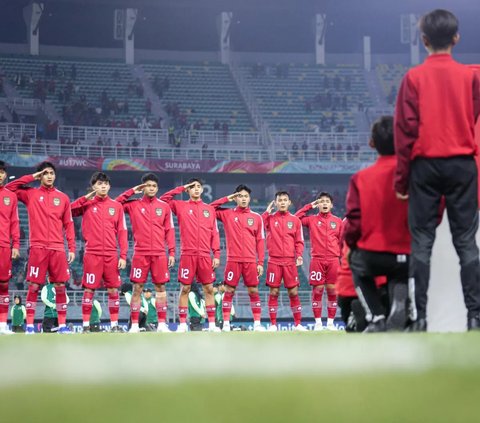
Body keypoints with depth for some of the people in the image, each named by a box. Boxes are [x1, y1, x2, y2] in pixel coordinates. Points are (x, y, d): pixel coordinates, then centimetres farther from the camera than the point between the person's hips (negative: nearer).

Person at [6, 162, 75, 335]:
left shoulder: (63, 198, 11)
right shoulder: (31, 194, 7)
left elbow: (68, 225, 11)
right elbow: (9, 187, 0)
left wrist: (72, 248, 4)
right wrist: (32, 177, 0)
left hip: (58, 249, 2)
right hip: (38, 248, -2)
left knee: (60, 286, 1)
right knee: (34, 286, -2)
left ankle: (62, 325, 6)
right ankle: (29, 325, 3)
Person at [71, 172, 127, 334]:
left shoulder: (116, 206, 8)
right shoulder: (87, 204, 5)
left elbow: (122, 232, 6)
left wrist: (123, 256, -1)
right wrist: (86, 198, -11)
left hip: (111, 255, 2)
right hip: (92, 253, -2)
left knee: (113, 290, 2)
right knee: (89, 289, -1)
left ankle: (114, 325, 9)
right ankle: (86, 325, 5)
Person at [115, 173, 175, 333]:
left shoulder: (164, 206, 10)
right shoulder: (134, 205, 6)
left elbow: (169, 230, 9)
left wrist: (171, 252, 2)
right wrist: (132, 191, 1)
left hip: (159, 254, 1)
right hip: (140, 253, -1)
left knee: (160, 287, 2)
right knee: (137, 287, -1)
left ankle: (162, 324, 7)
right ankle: (134, 325, 2)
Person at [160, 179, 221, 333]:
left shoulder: (210, 209, 12)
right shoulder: (181, 206, 8)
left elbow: (214, 233, 10)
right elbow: (163, 199, -2)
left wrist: (216, 254, 2)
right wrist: (181, 188, 2)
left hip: (205, 256, 2)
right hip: (187, 254, -2)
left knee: (209, 288, 3)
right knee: (185, 288, -1)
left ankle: (212, 323, 8)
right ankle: (182, 324, 4)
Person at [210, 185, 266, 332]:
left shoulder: (256, 217, 9)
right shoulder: (227, 214, 7)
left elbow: (260, 241, 8)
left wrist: (261, 263, 1)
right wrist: (226, 199, 2)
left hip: (251, 261, 1)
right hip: (233, 260, -1)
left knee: (253, 291, 1)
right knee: (229, 291, 0)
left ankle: (257, 323, 6)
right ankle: (226, 324, 5)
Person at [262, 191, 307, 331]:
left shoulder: (295, 220, 9)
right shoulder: (270, 218, 6)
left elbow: (299, 241, 8)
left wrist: (299, 255, -7)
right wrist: (267, 212, -6)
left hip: (290, 262, 1)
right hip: (274, 261, -1)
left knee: (293, 292, 1)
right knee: (273, 292, -1)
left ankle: (298, 324, 7)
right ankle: (273, 324, 5)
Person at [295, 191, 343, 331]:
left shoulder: (338, 221, 11)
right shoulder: (312, 220, 9)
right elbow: (296, 218, 0)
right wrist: (309, 206, 4)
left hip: (333, 260, 1)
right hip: (317, 260, -1)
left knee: (332, 290, 0)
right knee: (318, 290, -3)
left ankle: (331, 322, 8)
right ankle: (318, 322, 3)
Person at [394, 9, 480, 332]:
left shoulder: (414, 78, -2)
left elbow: (406, 130, -2)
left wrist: (402, 179, 3)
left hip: (425, 166, -1)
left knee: (422, 242, 3)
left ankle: (420, 317, 0)